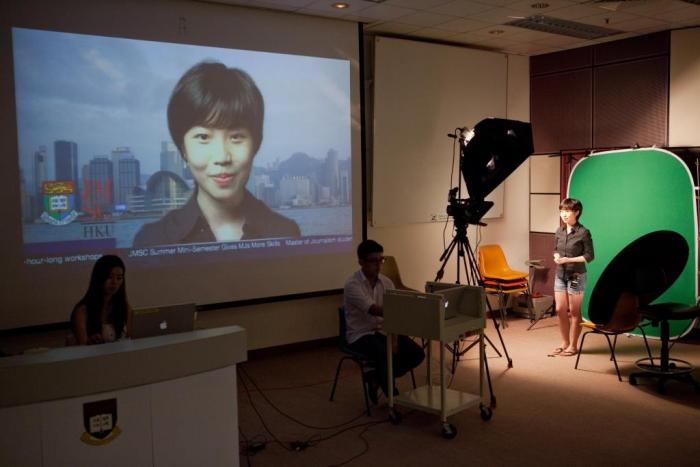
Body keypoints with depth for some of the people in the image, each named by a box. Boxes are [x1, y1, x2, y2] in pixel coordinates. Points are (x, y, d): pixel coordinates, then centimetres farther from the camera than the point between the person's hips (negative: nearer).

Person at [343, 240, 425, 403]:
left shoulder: (386, 282, 3)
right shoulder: (352, 285, -16)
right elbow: (374, 310, -30)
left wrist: (394, 338, -16)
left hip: (383, 331, 6)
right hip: (361, 335, -6)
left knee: (417, 353, -14)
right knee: (385, 354, -35)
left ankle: (378, 378, 4)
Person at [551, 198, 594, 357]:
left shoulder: (583, 233, -12)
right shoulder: (559, 231, 6)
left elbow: (589, 256, -11)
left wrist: (569, 260, -19)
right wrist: (556, 257, -6)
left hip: (576, 276, -5)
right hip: (560, 275, 6)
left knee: (574, 311, 4)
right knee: (560, 310, 7)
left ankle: (573, 346, 14)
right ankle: (565, 343, 21)